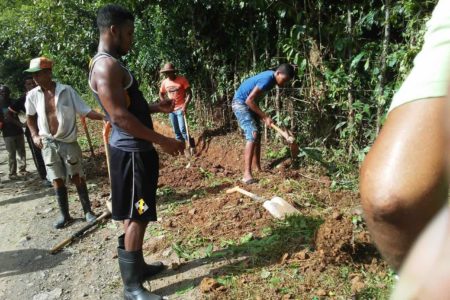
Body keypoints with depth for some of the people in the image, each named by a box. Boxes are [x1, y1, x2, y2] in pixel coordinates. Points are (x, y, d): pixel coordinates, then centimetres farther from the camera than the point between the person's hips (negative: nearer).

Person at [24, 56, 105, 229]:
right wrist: (35, 135, 3)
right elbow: (30, 117, 15)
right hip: (48, 144, 3)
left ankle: (88, 211, 20)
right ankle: (64, 215, 22)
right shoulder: (32, 95, -2)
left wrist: (105, 117, -25)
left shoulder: (66, 91, -11)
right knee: (57, 181, 8)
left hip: (68, 142, -2)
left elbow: (85, 111, -12)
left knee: (77, 177, 7)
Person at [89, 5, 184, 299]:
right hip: (131, 152, -10)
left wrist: (156, 107, 16)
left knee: (135, 214, 18)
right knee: (136, 216, -3)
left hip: (135, 149, 10)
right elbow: (119, 116, -24)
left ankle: (137, 266, 33)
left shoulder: (111, 63, 16)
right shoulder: (106, 65, -17)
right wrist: (163, 141, -21)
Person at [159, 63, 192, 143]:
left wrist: (185, 105, -22)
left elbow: (189, 94, -12)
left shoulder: (182, 79, -12)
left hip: (181, 109, -5)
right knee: (176, 130, 13)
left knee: (182, 129, -11)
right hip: (171, 109, 5)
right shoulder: (164, 82, 1)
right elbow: (161, 94, 17)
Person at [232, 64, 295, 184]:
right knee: (252, 135, -20)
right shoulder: (268, 79, -25)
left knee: (258, 136, 11)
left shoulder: (272, 78, 3)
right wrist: (265, 117, -22)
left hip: (250, 105, 10)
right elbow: (249, 100, -28)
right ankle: (247, 174, -23)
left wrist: (261, 115, 8)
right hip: (240, 103, -10)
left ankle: (258, 168, 22)